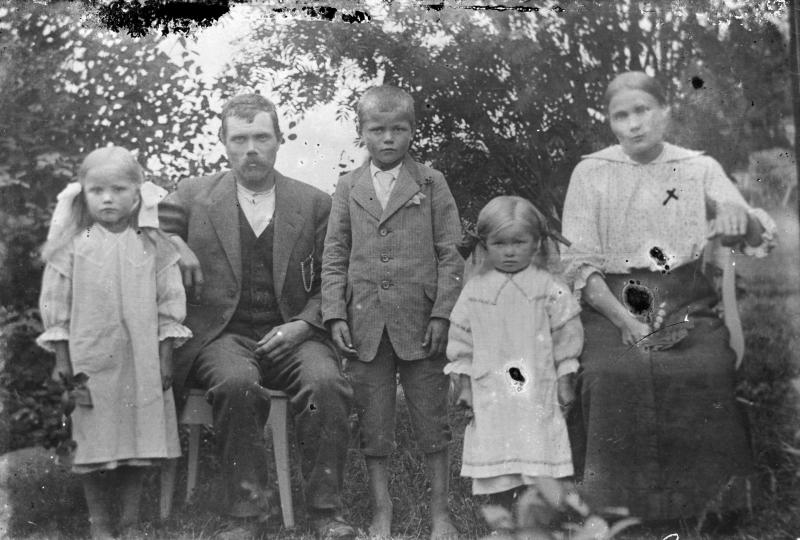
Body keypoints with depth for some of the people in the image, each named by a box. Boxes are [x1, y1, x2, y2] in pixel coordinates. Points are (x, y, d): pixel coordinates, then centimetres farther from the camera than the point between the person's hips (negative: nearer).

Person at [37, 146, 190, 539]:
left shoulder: (153, 243, -1)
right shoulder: (72, 243, -3)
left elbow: (170, 301, 2)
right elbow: (55, 301, 1)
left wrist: (165, 356, 0)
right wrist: (61, 358, -1)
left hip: (142, 361, 1)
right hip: (89, 359, -1)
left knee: (139, 436, 6)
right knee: (93, 442, 4)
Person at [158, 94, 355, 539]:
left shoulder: (315, 204, 11)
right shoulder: (192, 196, 11)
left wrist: (303, 324, -6)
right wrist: (175, 248, -7)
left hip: (291, 335, 1)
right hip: (222, 334, -1)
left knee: (326, 382, -31)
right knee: (237, 382, -34)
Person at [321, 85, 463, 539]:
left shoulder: (431, 183, 4)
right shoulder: (348, 188, 8)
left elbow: (451, 254, 1)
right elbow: (334, 257, 8)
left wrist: (442, 313, -8)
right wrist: (336, 314, -3)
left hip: (420, 322, -1)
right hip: (366, 324, 2)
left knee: (432, 420, 6)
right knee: (373, 425, 8)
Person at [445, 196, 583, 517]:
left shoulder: (549, 289, -1)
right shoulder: (475, 290, 4)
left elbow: (566, 337, 3)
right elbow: (461, 342, 7)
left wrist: (565, 382, 1)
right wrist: (463, 385, 4)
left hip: (538, 393, -1)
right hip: (491, 396, 2)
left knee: (537, 464, -4)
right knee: (496, 467, 5)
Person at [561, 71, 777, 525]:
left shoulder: (699, 168, 9)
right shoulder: (591, 173, 6)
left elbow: (757, 237, 1)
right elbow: (581, 264, 0)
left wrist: (740, 215, -23)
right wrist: (625, 320, -14)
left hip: (687, 304, 1)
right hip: (612, 306, -1)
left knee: (707, 372, -20)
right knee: (616, 376, -23)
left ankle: (705, 513, -1)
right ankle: (619, 516, -6)